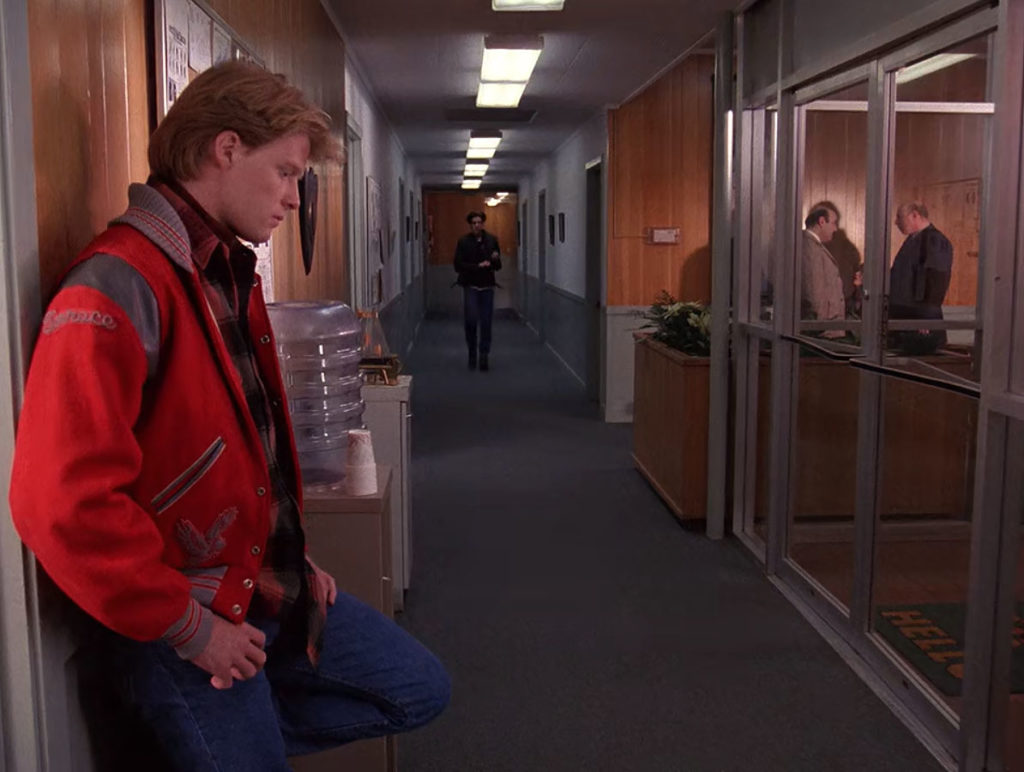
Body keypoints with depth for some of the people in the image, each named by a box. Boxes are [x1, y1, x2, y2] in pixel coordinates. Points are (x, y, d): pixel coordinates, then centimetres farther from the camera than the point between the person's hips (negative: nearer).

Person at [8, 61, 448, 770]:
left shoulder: (231, 274, 10)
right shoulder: (118, 286, -21)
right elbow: (62, 502, -29)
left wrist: (292, 555, 14)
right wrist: (187, 627, -20)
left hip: (269, 585, 9)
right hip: (177, 627, -8)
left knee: (421, 690, 14)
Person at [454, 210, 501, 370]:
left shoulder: (491, 240, 5)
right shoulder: (463, 242, -2)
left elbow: (498, 266, 9)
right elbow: (458, 266, -6)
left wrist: (495, 259, -13)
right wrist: (478, 266, -14)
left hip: (487, 285, 2)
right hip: (470, 285, -2)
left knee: (486, 322, 1)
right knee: (471, 320, -6)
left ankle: (484, 356, 9)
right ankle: (472, 355, 10)